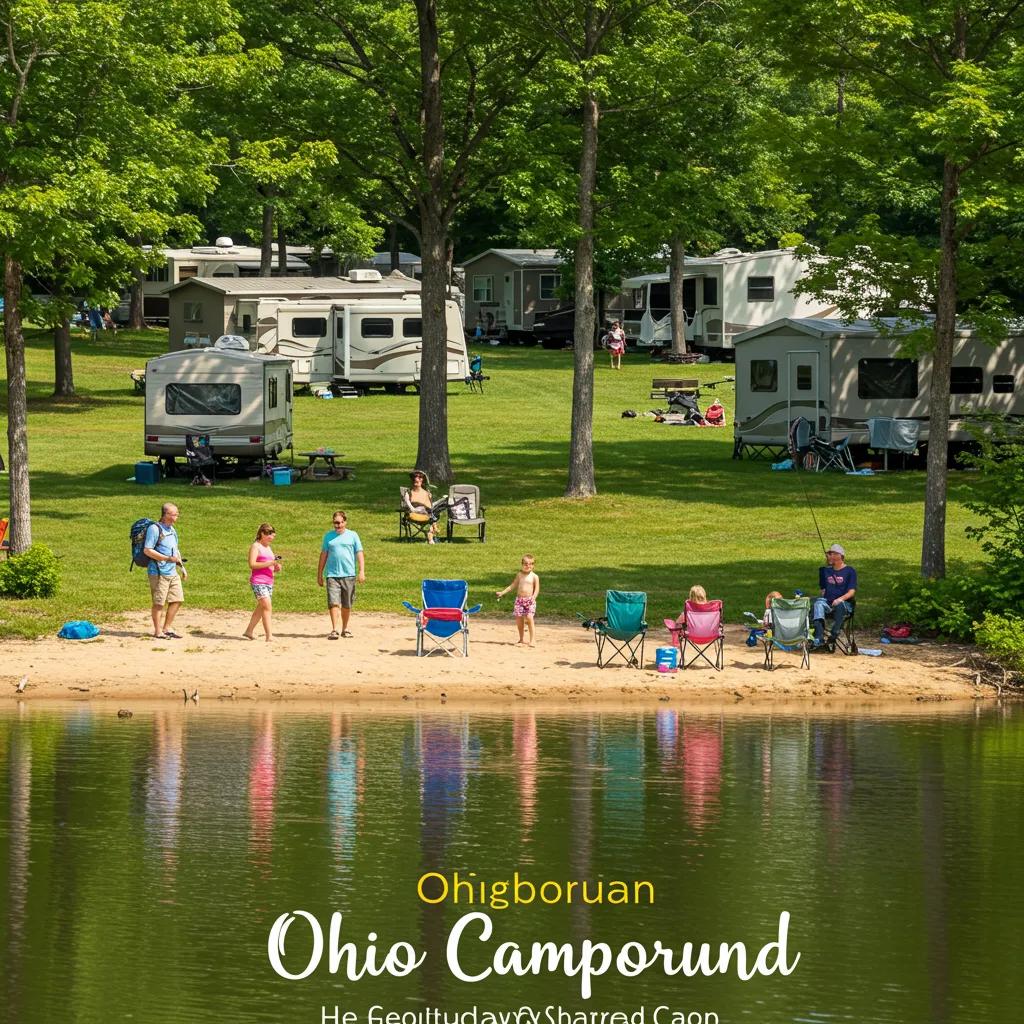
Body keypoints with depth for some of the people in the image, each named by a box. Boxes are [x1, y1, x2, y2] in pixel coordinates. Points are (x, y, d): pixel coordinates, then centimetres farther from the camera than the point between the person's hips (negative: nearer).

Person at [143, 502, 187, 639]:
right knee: (159, 602, -1)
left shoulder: (172, 530, 16)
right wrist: (168, 559, -21)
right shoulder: (155, 529, -12)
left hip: (173, 572, 8)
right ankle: (158, 631, 8)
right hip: (159, 572, -8)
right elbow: (147, 550, -17)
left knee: (177, 600, 8)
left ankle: (167, 628, 20)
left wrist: (182, 567, 18)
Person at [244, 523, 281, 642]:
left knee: (261, 608, 12)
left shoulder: (268, 548, 20)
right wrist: (269, 563, -22)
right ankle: (269, 636, -17)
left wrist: (276, 567, 5)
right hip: (258, 581, -9)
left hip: (269, 582, 9)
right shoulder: (255, 546, -6)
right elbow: (252, 564, -16)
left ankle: (248, 632, 23)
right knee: (267, 606, -15)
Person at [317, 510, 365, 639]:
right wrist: (319, 575, 14)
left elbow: (359, 554, 4)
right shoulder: (328, 536, 10)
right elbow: (323, 555, 14)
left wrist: (362, 571, -6)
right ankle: (334, 630, -14)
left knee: (347, 605, 8)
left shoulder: (352, 535, 6)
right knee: (333, 603, -11)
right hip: (332, 575, 0)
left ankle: (345, 629, 22)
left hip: (348, 575, 0)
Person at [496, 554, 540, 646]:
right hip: (519, 600, 4)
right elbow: (513, 585, 18)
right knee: (518, 619, 1)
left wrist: (534, 597, -21)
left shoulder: (534, 577, 0)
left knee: (529, 617, -18)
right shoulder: (519, 575, 11)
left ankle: (532, 640, -12)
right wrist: (502, 592, 15)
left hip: (529, 600, -4)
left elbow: (537, 589, -3)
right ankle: (522, 639, 18)